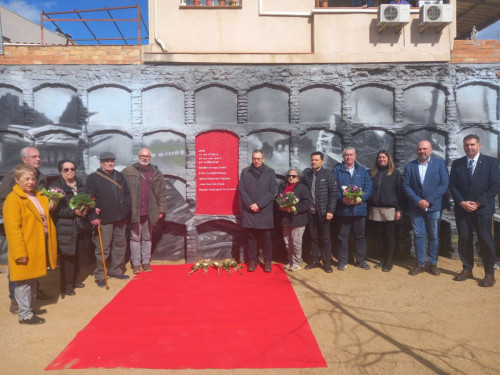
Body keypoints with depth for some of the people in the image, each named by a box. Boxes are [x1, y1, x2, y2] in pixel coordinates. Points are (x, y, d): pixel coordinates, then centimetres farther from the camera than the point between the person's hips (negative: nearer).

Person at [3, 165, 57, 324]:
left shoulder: (39, 196, 11)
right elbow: (13, 228, -19)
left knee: (32, 280, 19)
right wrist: (20, 252, -21)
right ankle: (25, 315, 12)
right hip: (24, 250, -8)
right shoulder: (13, 199, -14)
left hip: (37, 248, 8)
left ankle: (30, 308, 33)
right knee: (24, 282, 1)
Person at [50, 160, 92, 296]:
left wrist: (85, 209, -4)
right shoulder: (56, 186, -4)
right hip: (65, 228, -5)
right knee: (68, 257, -2)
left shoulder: (81, 185, 13)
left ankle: (73, 280, 30)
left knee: (79, 256, 11)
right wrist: (74, 211, -20)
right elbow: (56, 209, -11)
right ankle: (66, 286, 11)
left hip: (81, 227, 6)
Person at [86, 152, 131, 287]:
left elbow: (127, 194, 18)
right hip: (104, 219, -6)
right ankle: (100, 275, 11)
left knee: (120, 245, 13)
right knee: (103, 248, -2)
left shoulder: (120, 176, 14)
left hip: (120, 218, 6)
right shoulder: (93, 178, -2)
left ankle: (115, 270, 27)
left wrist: (126, 209, 5)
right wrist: (93, 216, -14)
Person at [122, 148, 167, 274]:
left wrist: (161, 210, 1)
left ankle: (146, 262, 23)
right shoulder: (128, 172, -1)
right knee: (135, 237, 6)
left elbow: (162, 193, 5)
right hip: (134, 211, -2)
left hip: (150, 212, 2)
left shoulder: (157, 173, 5)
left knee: (147, 237, 12)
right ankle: (136, 263, 15)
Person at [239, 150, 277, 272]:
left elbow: (272, 191, -1)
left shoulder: (270, 172, 6)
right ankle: (252, 261, 13)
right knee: (250, 237, 4)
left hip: (265, 211, -1)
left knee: (266, 237, 3)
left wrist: (259, 204, -10)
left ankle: (267, 262, 13)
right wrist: (250, 205, -9)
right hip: (249, 211, 1)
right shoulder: (245, 172, 9)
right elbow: (241, 190, 3)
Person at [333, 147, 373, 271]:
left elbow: (369, 187, 2)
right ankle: (342, 261, 15)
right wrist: (342, 198, -18)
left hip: (359, 208, 2)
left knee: (360, 236, 11)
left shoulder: (362, 170, 10)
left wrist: (360, 199, -14)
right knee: (343, 236, 5)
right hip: (343, 208, -2)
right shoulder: (337, 170, 4)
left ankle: (360, 260, 23)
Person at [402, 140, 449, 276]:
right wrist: (418, 201, -12)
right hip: (416, 207, 1)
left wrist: (429, 200, -13)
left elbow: (444, 184, -5)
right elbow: (406, 186, 1)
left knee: (434, 236, 7)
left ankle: (433, 263, 18)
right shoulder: (409, 166, 7)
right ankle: (420, 264, 13)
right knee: (419, 235, 5)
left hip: (434, 206, -1)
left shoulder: (439, 163, 2)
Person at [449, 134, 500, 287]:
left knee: (486, 240, -1)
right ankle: (467, 270, 19)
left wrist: (478, 203, -11)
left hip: (482, 208, -2)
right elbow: (452, 186, 6)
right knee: (464, 240, 6)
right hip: (462, 208, 3)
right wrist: (462, 202, -8)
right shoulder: (457, 164, 9)